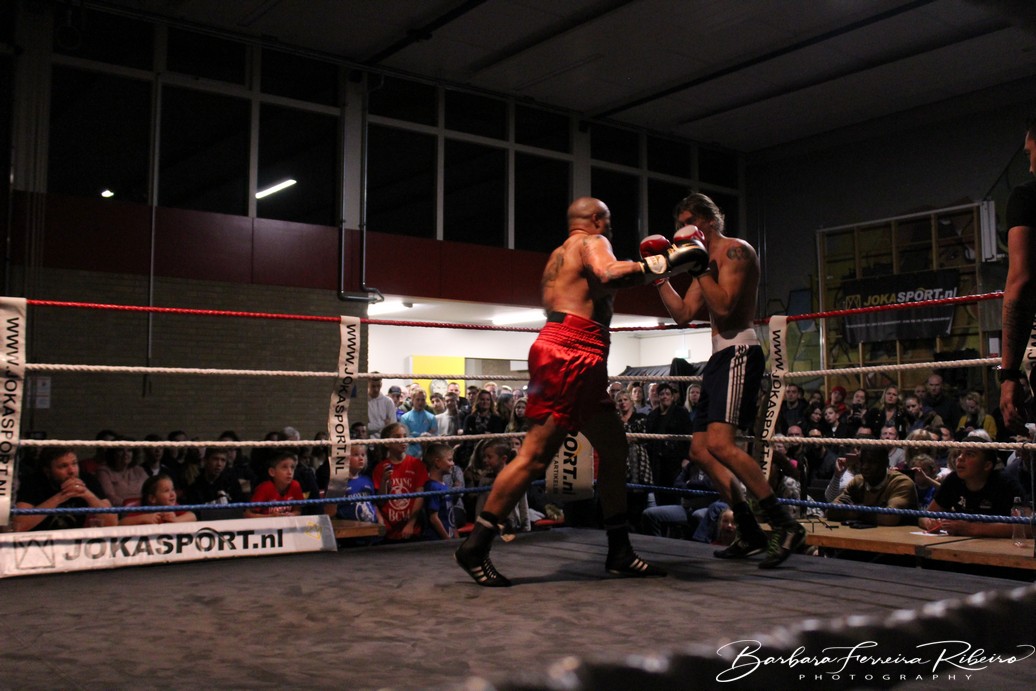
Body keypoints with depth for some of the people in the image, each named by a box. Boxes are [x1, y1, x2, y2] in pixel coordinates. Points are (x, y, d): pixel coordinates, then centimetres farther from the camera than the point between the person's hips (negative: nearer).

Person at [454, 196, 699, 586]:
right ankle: (475, 548, -9)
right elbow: (608, 274, -21)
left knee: (614, 449, 12)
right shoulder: (591, 242, 1)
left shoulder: (560, 255, 29)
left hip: (581, 363, 10)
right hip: (567, 354, -10)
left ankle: (619, 553, 16)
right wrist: (660, 264, -13)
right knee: (535, 456, -12)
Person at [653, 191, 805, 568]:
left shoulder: (735, 250, -6)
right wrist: (659, 277, 15)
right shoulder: (706, 260, 22)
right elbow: (684, 314, 18)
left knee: (720, 443, -25)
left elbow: (724, 306, -19)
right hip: (719, 357, 10)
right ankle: (750, 533, 14)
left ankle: (786, 526, -20)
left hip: (738, 353, -10)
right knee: (700, 450, 8)